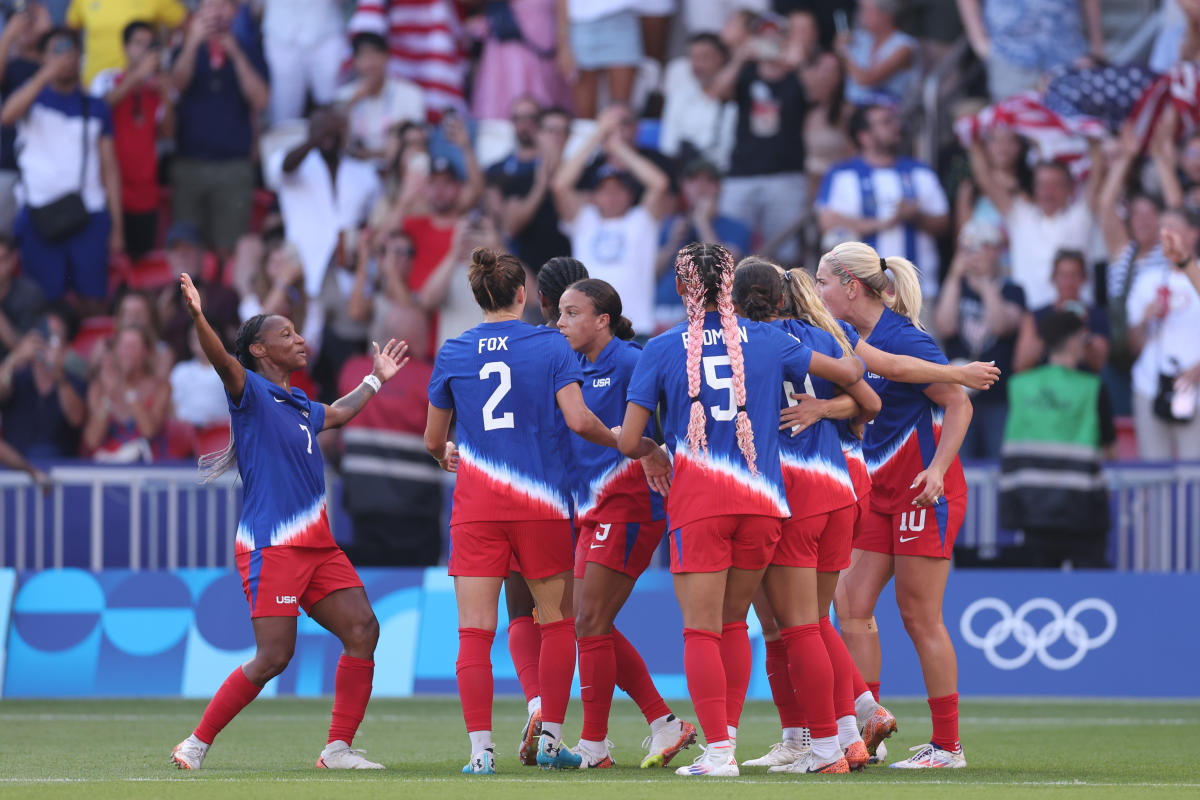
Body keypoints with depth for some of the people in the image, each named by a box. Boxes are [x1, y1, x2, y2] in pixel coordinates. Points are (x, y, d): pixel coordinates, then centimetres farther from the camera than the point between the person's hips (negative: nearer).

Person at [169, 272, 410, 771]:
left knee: (362, 629, -4)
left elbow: (335, 415, 44)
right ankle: (197, 744, 2)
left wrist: (375, 380, 54)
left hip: (318, 544, 8)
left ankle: (338, 749, 1)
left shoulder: (299, 405, 21)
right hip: (271, 547, -8)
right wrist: (198, 318, -43)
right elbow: (224, 363, -25)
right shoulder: (251, 392, -4)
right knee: (273, 657, -12)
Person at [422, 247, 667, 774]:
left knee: (475, 631, 0)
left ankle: (481, 748, -7)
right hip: (541, 503, -1)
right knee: (557, 621, 15)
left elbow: (434, 440, 13)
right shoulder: (551, 346, -1)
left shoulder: (452, 354, 5)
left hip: (476, 507, 1)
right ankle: (551, 739, 13)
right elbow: (578, 420, -11)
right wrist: (630, 445, 5)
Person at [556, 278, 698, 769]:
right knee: (592, 626, 9)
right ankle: (664, 724, 15)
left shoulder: (629, 363, -12)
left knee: (591, 624, -7)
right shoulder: (577, 369, 12)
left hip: (627, 504, -9)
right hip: (592, 508, 9)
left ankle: (593, 747, 0)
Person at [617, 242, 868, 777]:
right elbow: (850, 374, 17)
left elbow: (629, 442, -2)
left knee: (701, 629, -1)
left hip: (697, 502, -3)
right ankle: (727, 737, 14)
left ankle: (718, 751, -9)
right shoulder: (766, 341, 7)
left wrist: (648, 450, 21)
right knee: (732, 622, 16)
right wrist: (854, 361, 40)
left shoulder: (661, 350, 1)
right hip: (761, 501, 3)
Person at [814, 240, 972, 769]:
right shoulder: (849, 340, 6)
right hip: (877, 489, 8)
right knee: (852, 605, 1)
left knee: (919, 616, -4)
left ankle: (948, 745, 3)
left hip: (923, 489, -8)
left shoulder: (903, 339, -17)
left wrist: (937, 469, -23)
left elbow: (959, 404, -14)